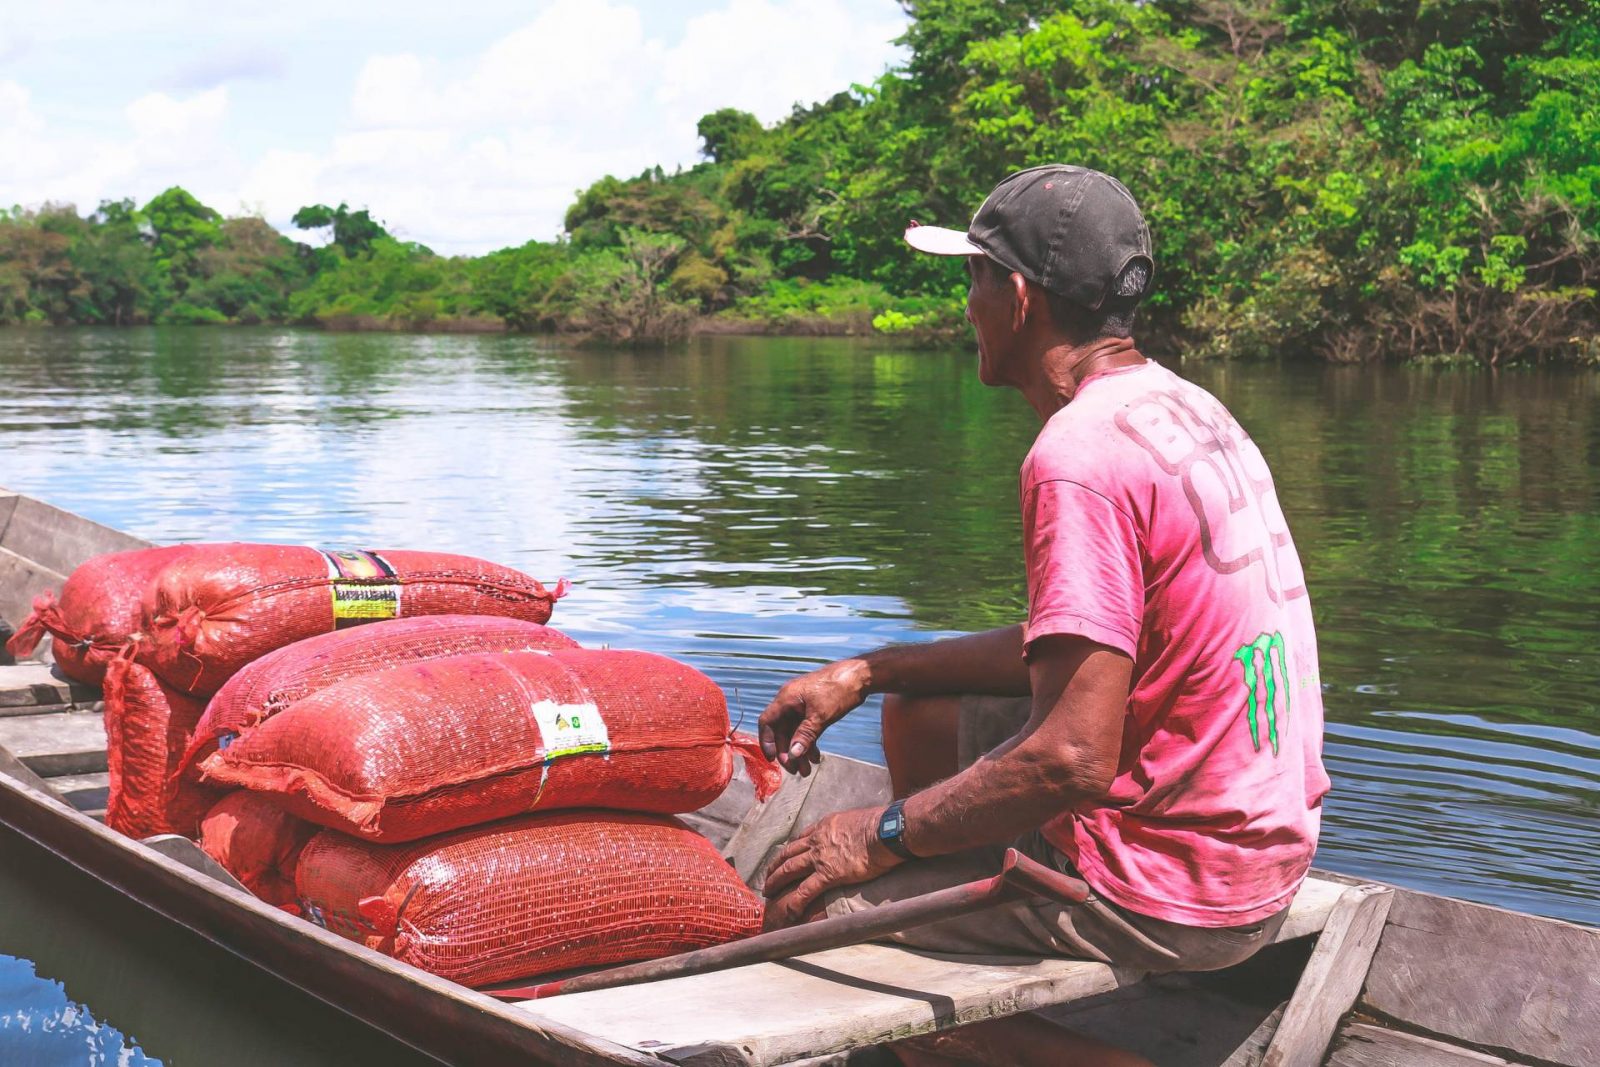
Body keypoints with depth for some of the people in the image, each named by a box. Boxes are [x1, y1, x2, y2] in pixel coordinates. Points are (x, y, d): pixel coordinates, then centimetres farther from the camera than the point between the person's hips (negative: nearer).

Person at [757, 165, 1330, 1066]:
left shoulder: (1081, 455, -22)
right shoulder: (1191, 412, 9)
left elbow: (1074, 760, -28)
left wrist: (884, 833, -13)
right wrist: (867, 672, 14)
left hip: (1169, 895, -10)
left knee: (802, 909, -4)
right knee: (920, 719, 24)